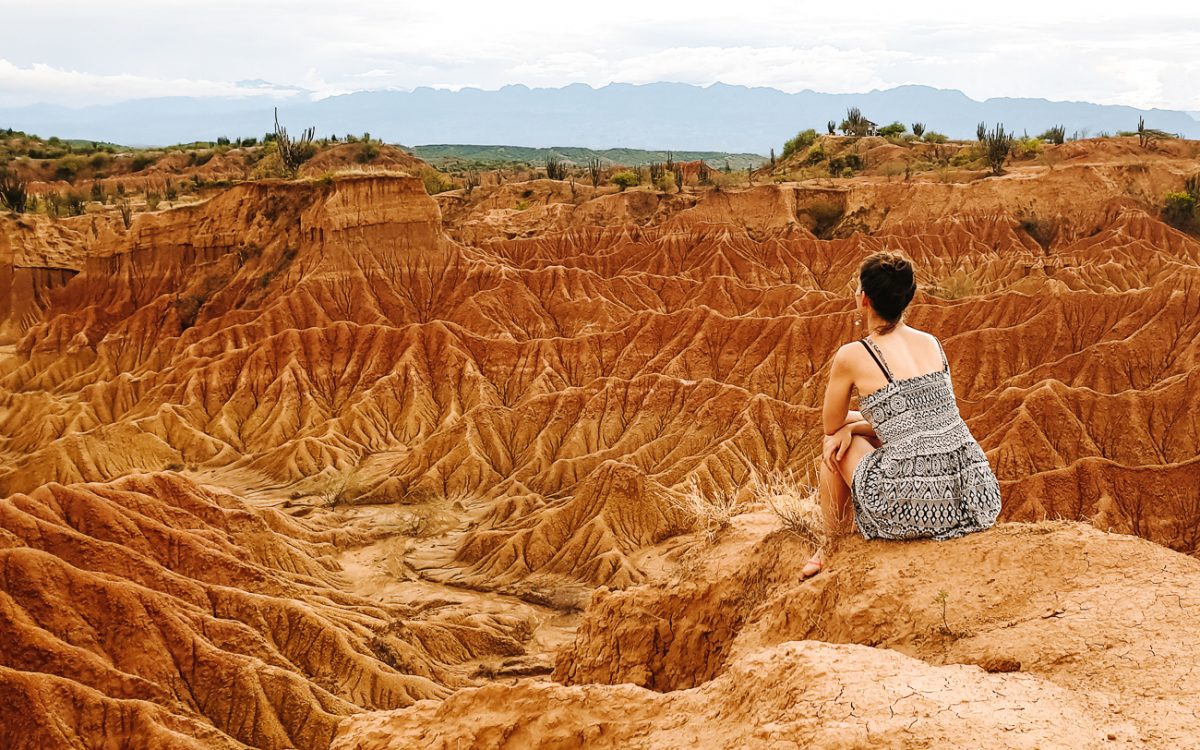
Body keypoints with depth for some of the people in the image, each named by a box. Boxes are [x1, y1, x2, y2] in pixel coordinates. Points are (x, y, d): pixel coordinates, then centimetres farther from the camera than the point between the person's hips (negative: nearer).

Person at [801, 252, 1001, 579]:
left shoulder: (852, 356, -3)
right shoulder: (932, 343, 14)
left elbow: (830, 425, 13)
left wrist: (849, 424, 35)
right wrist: (855, 426, 17)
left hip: (912, 507, -6)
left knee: (834, 441, 23)